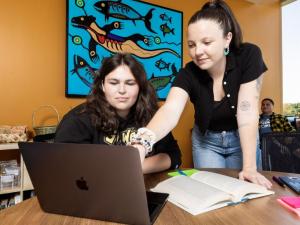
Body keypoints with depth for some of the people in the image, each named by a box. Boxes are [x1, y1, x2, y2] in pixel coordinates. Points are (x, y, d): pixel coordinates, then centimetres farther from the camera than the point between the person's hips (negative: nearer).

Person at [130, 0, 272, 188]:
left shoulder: (248, 56, -24)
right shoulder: (188, 73, -23)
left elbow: (247, 114, -29)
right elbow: (170, 111, -41)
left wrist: (249, 168, -31)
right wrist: (143, 141, -61)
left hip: (241, 139, 0)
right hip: (206, 140, 1)